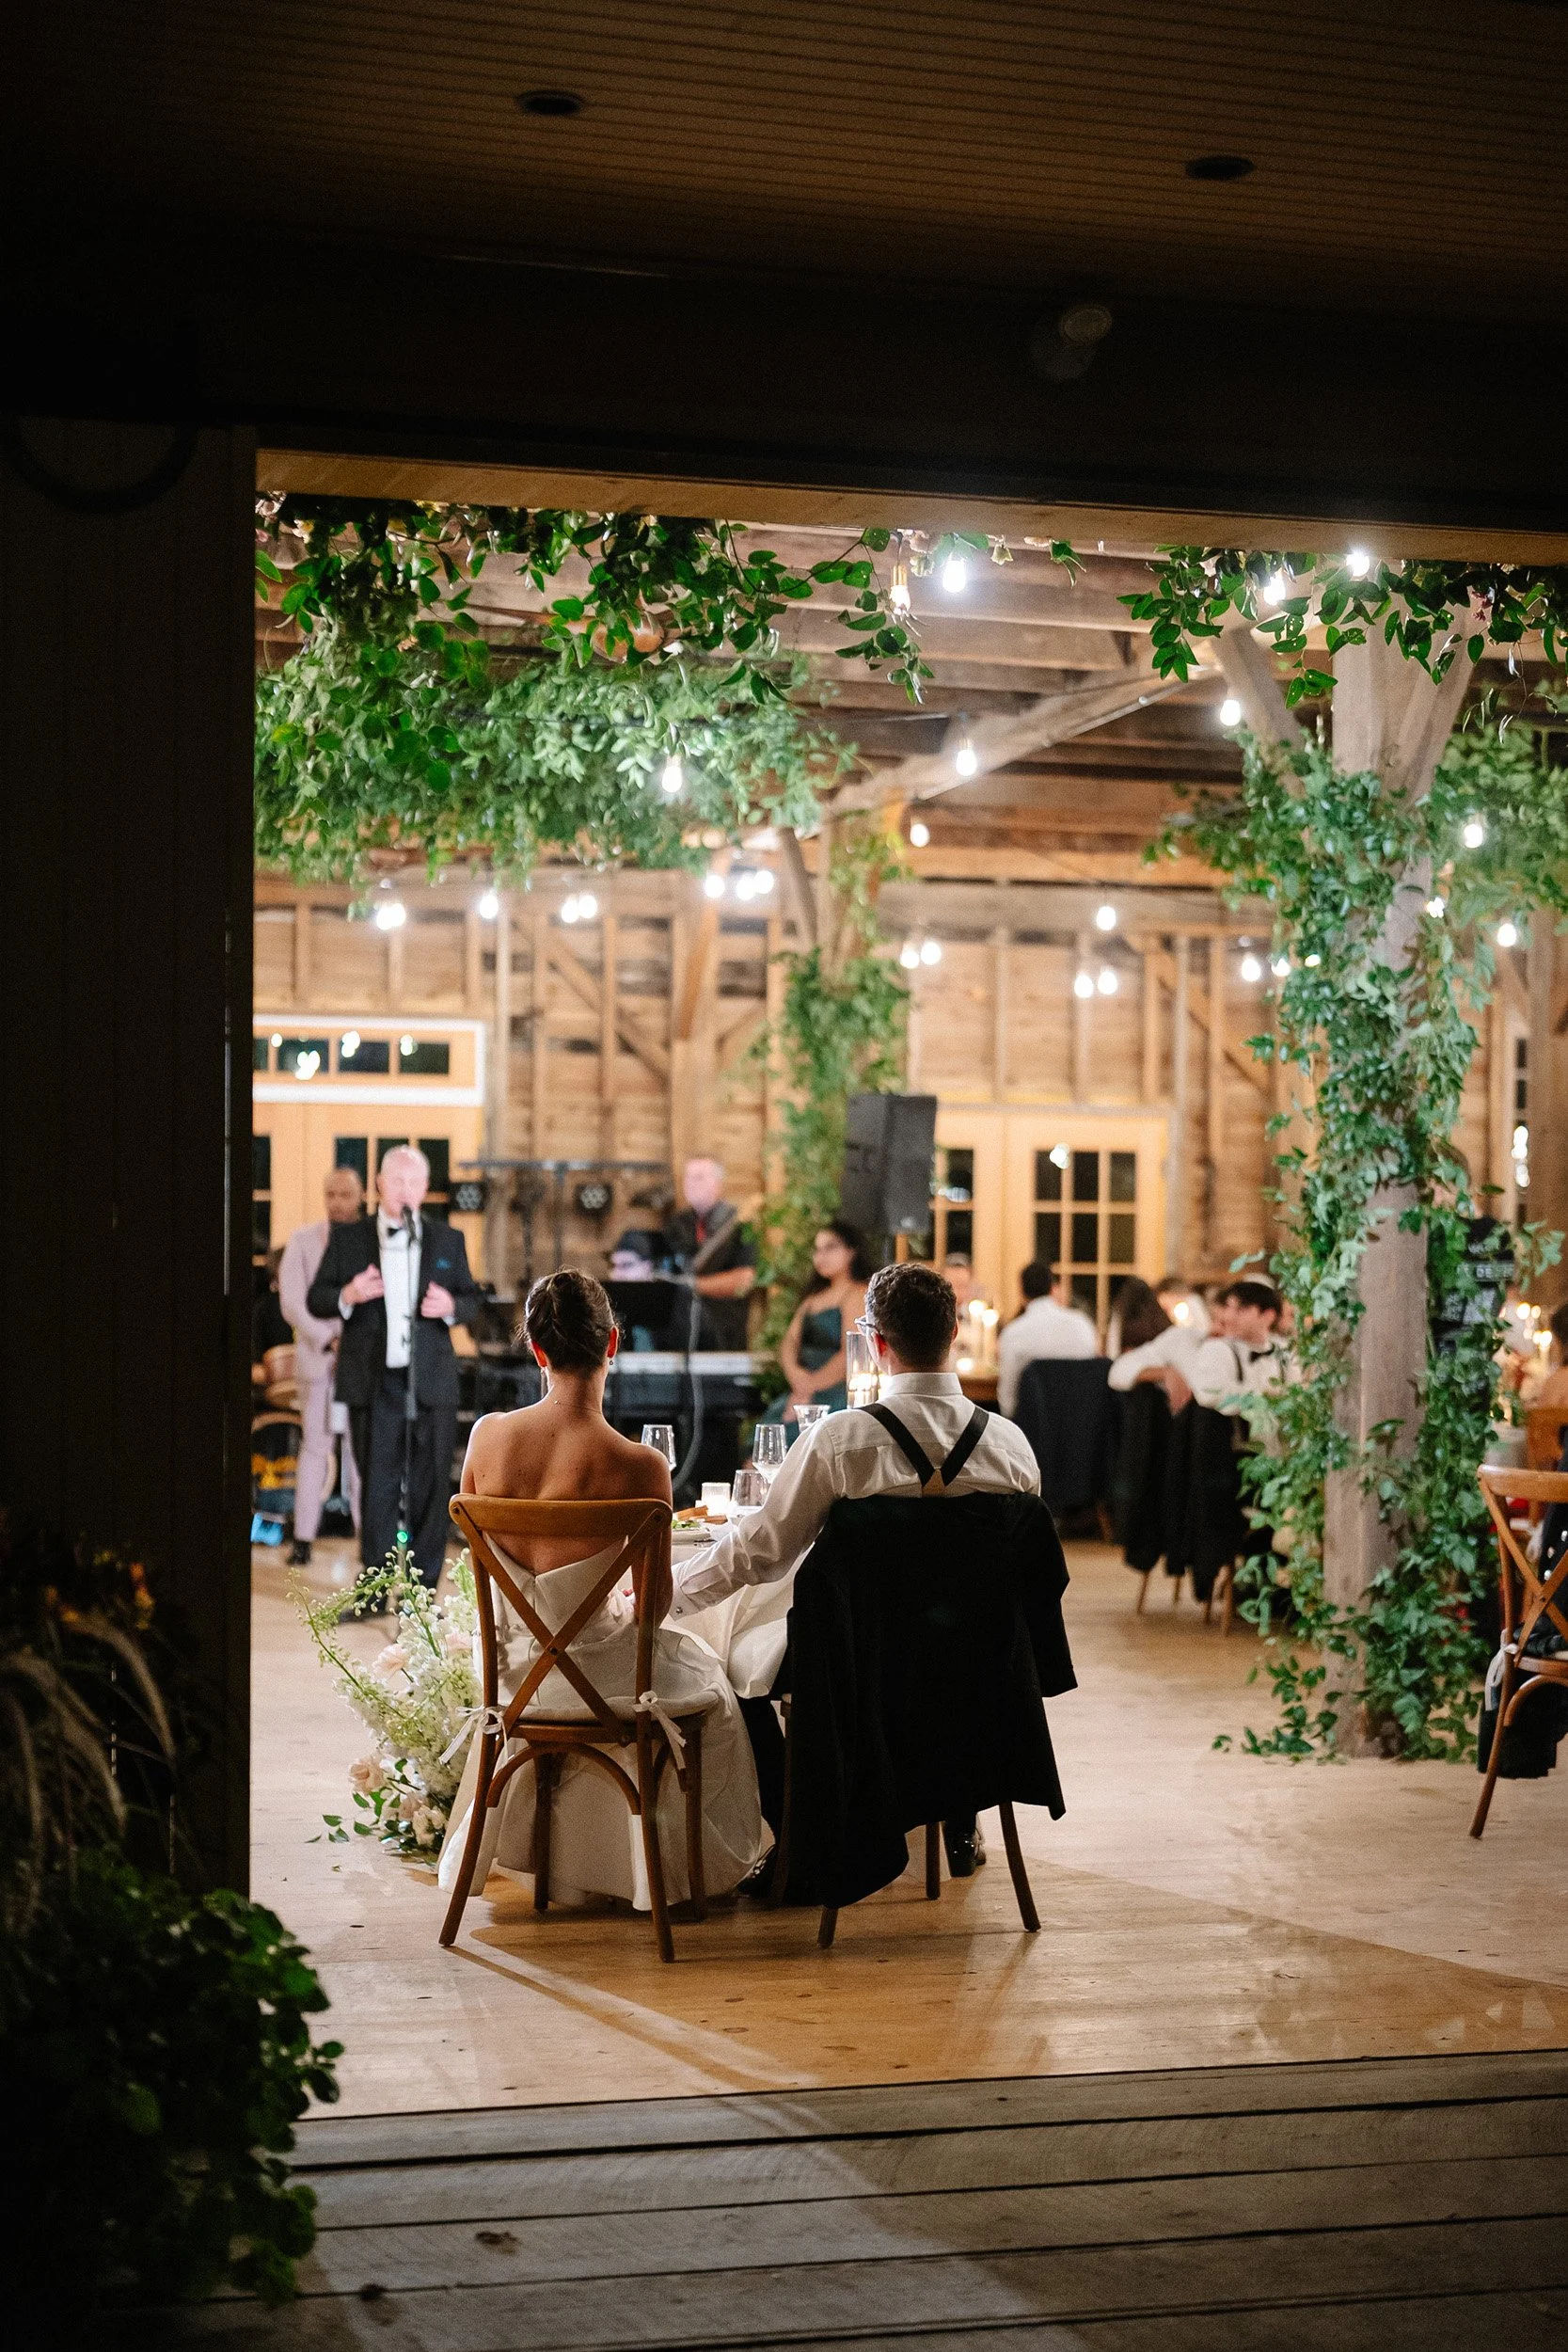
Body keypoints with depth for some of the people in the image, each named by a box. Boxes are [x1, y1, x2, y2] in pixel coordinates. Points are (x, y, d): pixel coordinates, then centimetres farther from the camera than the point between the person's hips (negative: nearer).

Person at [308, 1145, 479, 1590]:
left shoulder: (449, 1240, 11)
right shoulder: (347, 1238, 7)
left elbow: (472, 1303, 11)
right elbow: (315, 1301, 5)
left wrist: (451, 1306, -12)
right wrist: (347, 1296, -16)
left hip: (431, 1382, 1)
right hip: (373, 1382, -1)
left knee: (431, 1488, 1)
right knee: (376, 1486, 2)